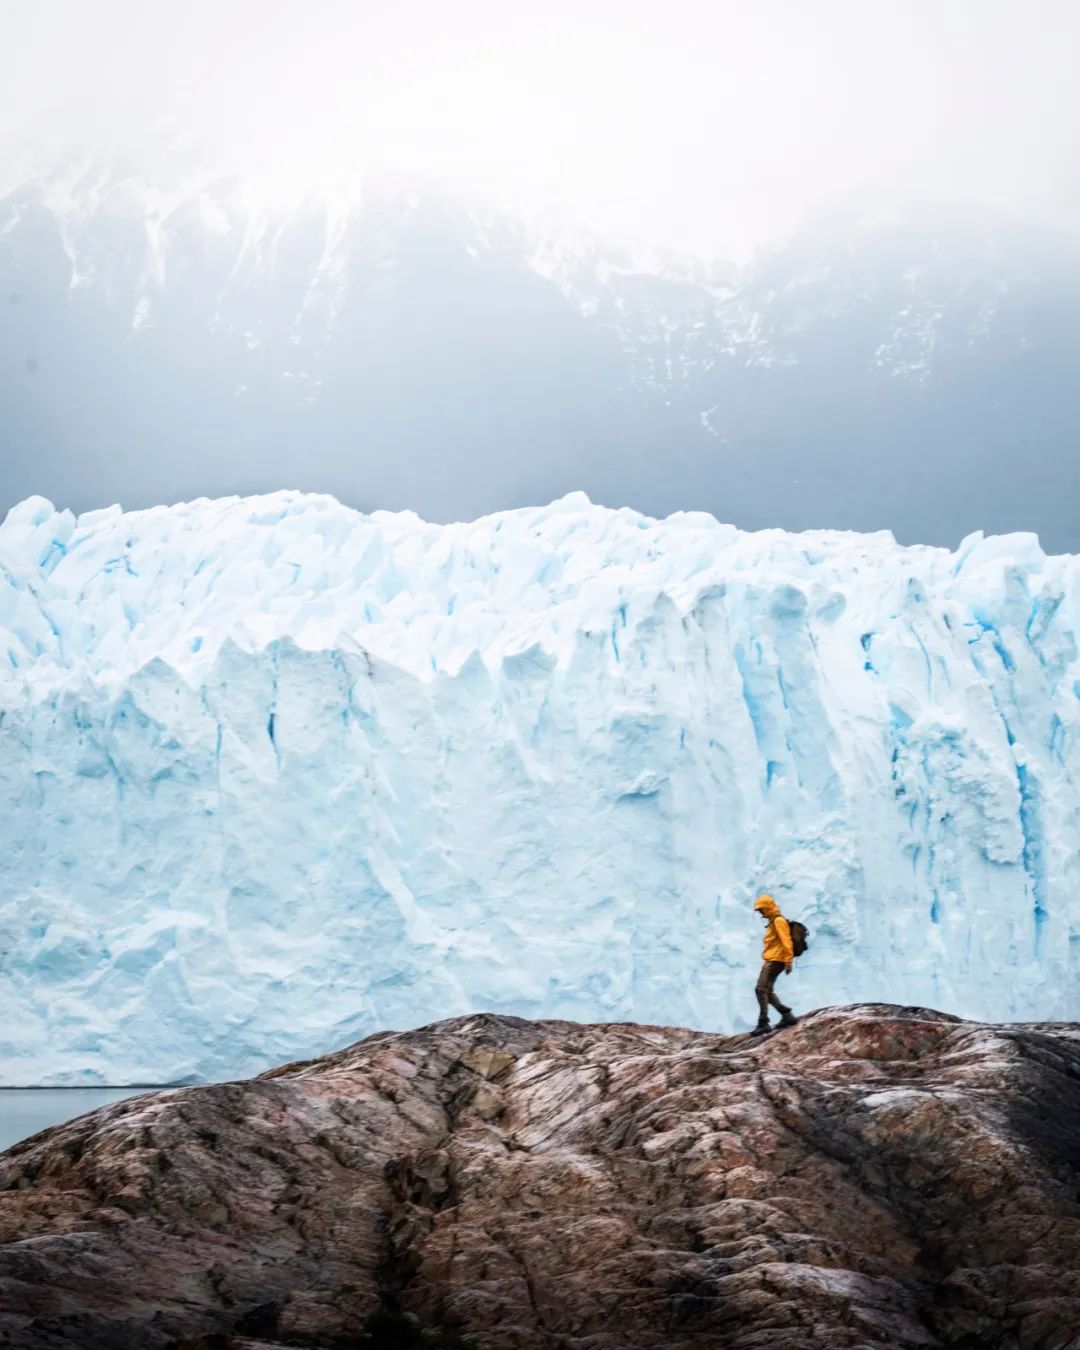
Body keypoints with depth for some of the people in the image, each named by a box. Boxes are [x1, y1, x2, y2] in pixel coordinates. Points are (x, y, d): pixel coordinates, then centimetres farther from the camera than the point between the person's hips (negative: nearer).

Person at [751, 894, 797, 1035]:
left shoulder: (778, 920, -12)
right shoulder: (773, 921, 19)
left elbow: (786, 941, -19)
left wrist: (788, 961, -23)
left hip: (775, 961, -11)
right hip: (771, 961, 11)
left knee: (761, 990, -13)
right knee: (767, 991, 13)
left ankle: (763, 1023, -15)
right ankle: (787, 1015, 14)